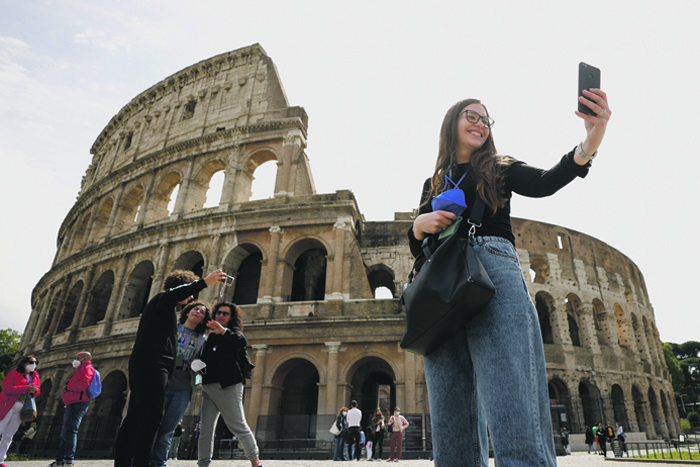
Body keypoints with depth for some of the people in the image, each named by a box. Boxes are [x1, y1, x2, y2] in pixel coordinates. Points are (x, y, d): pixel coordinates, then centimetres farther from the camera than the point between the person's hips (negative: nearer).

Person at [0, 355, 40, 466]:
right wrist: (26, 388, -25)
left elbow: (37, 390, 15)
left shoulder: (35, 376, 11)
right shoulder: (14, 373, -7)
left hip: (19, 410, 6)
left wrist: (34, 391, -9)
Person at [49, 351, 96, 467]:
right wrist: (65, 391, 9)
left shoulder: (87, 368, -2)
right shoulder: (81, 370, 31)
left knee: (69, 432, -14)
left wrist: (67, 388, -9)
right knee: (65, 433, 13)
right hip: (72, 404, 11)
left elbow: (84, 383, -19)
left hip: (77, 403, -11)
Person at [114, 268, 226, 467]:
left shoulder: (165, 309, 30)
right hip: (151, 366, -10)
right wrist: (204, 282, -37)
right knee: (151, 418, -14)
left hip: (146, 367, 10)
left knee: (135, 418, 7)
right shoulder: (161, 299, 0)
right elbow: (173, 293, -27)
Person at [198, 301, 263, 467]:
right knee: (206, 429, 1)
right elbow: (206, 359, 23)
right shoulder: (211, 336, 19)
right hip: (208, 388, 6)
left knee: (239, 427, -3)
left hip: (228, 387, -6)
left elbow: (242, 342, -23)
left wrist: (224, 331, -38)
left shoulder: (233, 332, 1)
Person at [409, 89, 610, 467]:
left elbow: (545, 183, -3)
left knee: (515, 423, -16)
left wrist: (590, 143, -22)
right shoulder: (434, 185, 26)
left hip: (493, 271, -2)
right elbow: (418, 249, 22)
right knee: (451, 430, 1)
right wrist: (419, 226, -1)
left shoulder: (499, 170, 19)